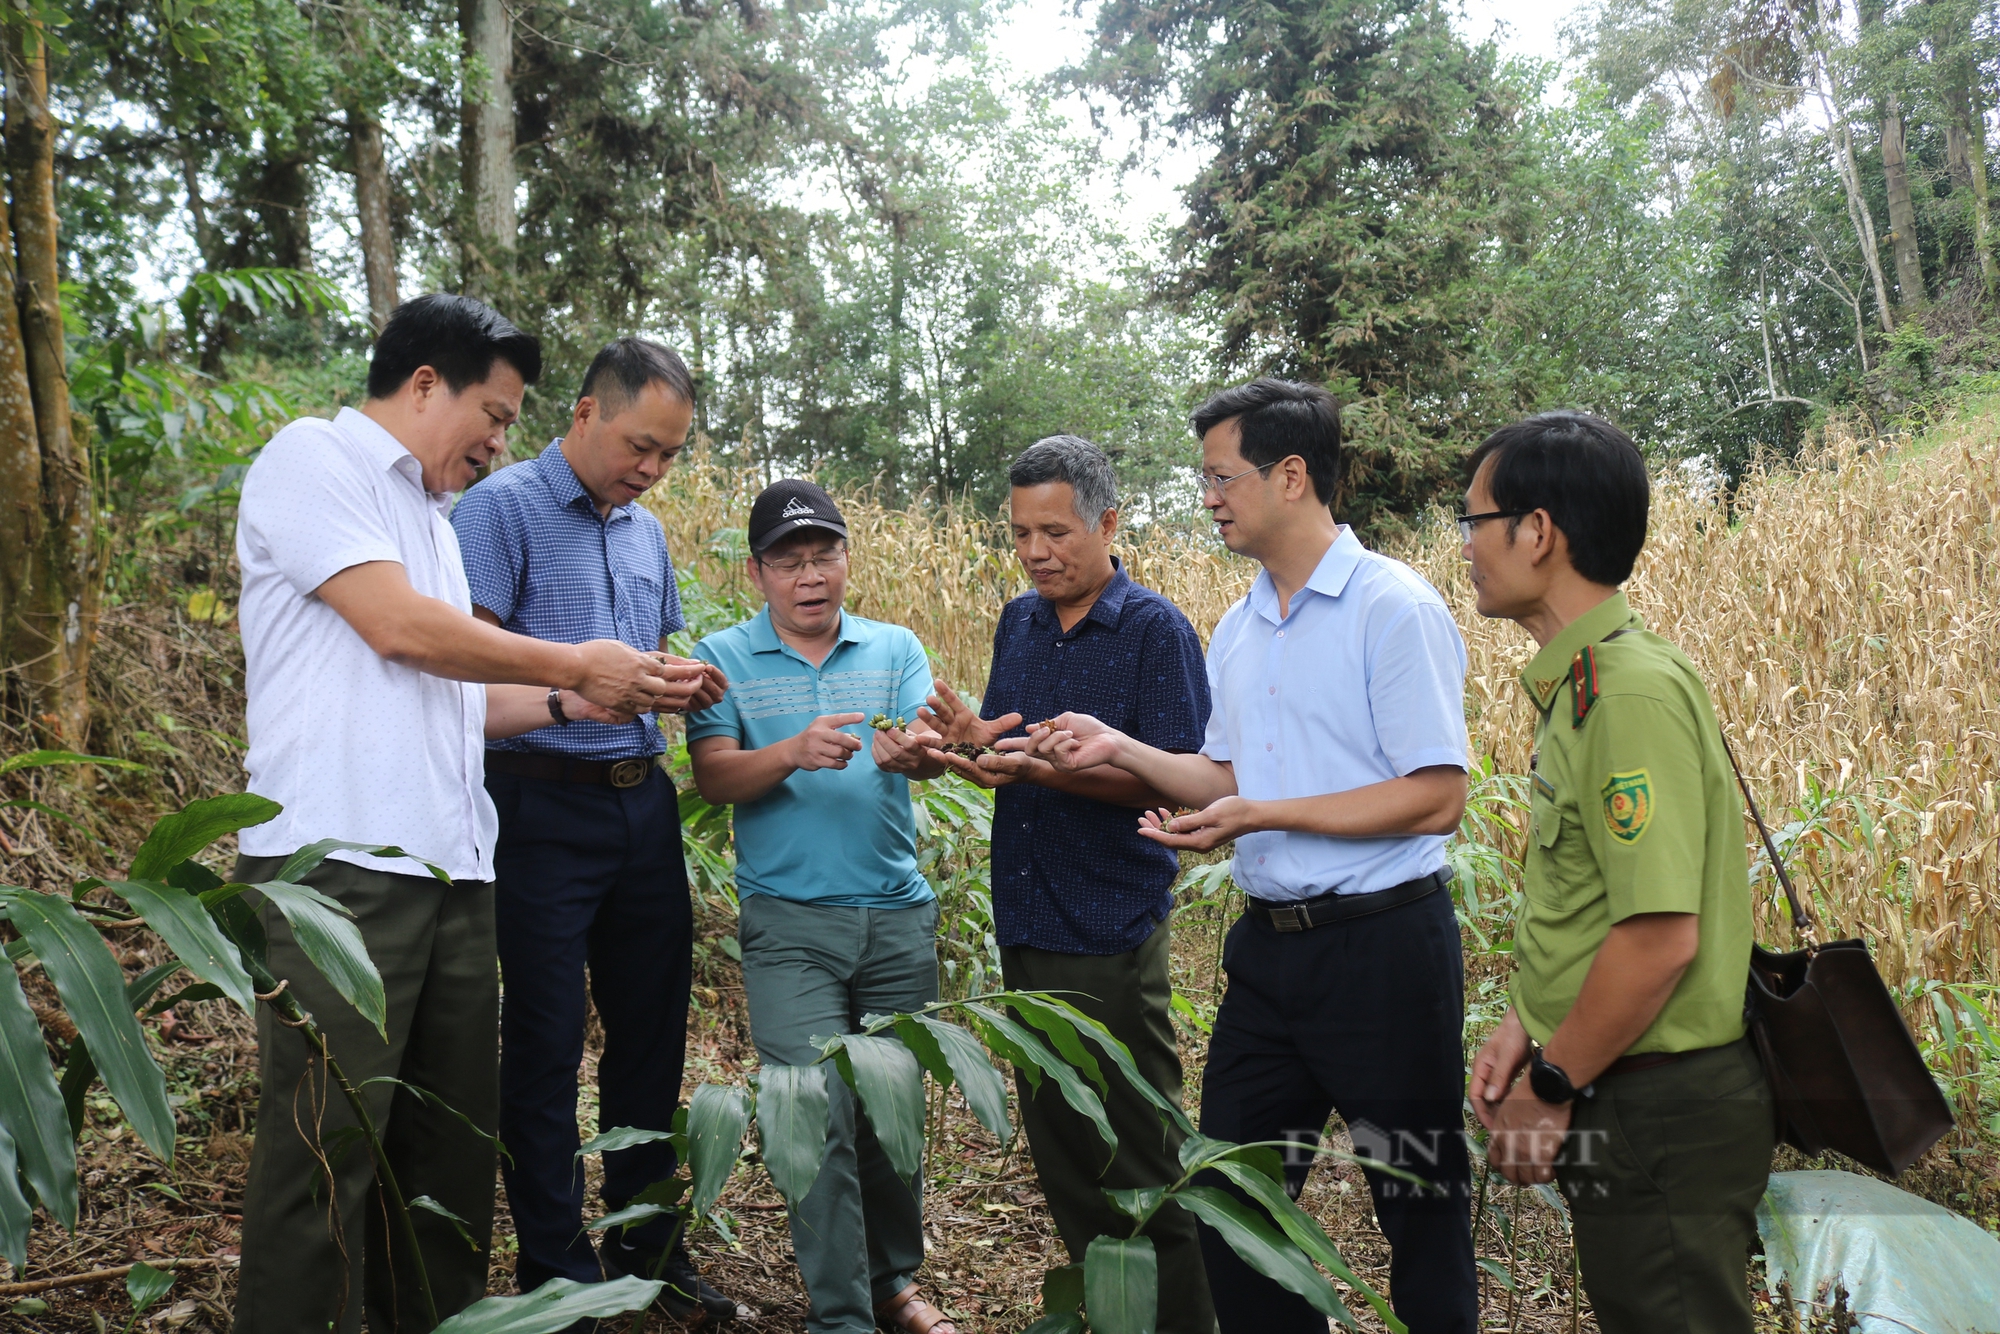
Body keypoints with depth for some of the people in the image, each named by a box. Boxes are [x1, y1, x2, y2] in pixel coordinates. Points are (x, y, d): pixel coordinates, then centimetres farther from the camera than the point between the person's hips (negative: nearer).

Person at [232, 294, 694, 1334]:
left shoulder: (427, 515, 24)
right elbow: (399, 626, -11)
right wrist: (575, 665, -2)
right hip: (341, 859, -8)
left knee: (449, 1140, 10)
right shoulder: (313, 457, 0)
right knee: (328, 1147, -6)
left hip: (449, 862, 9)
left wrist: (581, 701, 13)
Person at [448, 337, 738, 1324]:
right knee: (546, 1040, 2)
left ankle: (646, 1246, 28)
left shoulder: (647, 531, 15)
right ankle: (554, 1270, 16)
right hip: (544, 806, -7)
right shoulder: (503, 508, -6)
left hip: (642, 801, 7)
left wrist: (679, 685, 2)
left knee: (652, 1025, 13)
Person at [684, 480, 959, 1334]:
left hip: (899, 915, 3)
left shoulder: (895, 649, 9)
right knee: (821, 1112, -9)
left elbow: (931, 751, -6)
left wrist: (917, 752, -31)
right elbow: (713, 776, -9)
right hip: (789, 920, -2)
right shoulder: (724, 658, 3)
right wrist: (794, 752, -28)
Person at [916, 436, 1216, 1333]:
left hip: (1112, 931, -7)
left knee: (1135, 1154, 1)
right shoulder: (1018, 623, 11)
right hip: (1026, 924, 7)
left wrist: (1043, 769, -26)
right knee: (1055, 1138, 15)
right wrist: (969, 738, -8)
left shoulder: (1156, 630, -9)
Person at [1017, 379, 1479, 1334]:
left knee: (1420, 1208, 9)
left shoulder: (1395, 609, -13)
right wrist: (1122, 750, 2)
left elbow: (1435, 797, -17)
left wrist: (1264, 814, -20)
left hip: (1383, 943, -7)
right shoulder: (1236, 631, 11)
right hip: (1269, 943, 7)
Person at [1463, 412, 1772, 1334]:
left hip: (1659, 1116, -9)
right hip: (1622, 1102, 10)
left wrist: (1551, 1090, -17)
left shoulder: (1631, 693, -23)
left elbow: (1660, 936, -27)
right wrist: (1527, 1024, 7)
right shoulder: (1580, 684, 8)